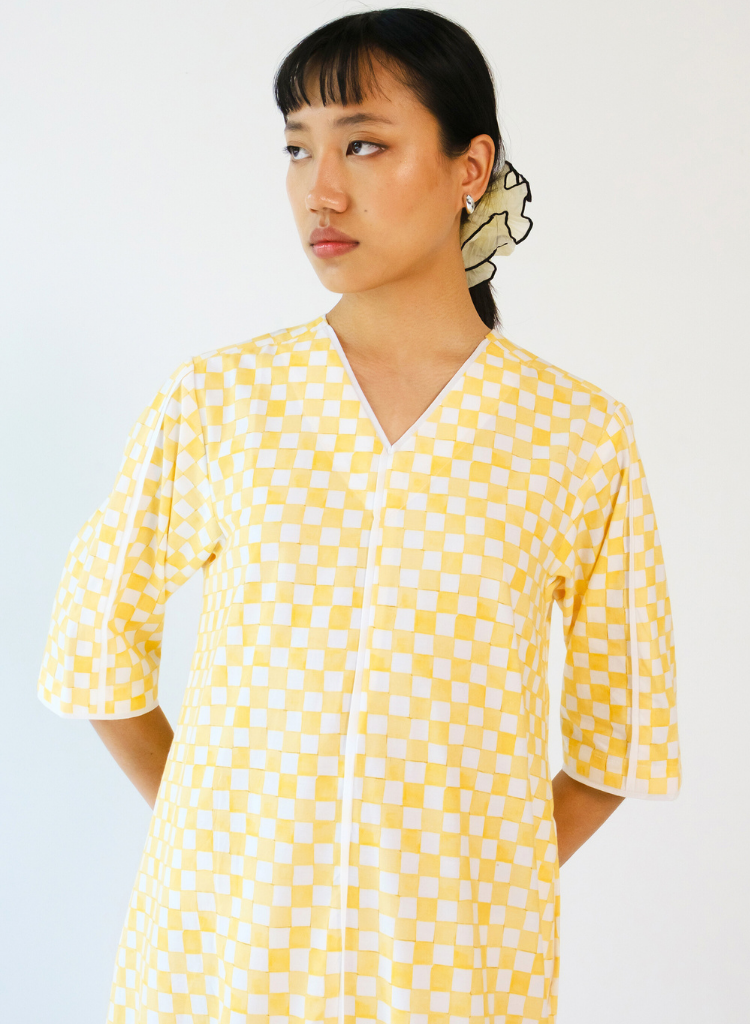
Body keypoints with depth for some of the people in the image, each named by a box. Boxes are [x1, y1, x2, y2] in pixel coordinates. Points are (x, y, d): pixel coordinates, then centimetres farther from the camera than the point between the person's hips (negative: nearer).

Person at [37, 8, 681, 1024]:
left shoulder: (580, 435, -5)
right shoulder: (214, 404, -5)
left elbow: (625, 725, 4)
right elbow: (97, 637, 5)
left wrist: (490, 882, 1)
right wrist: (208, 836, 4)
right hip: (223, 939, 1)